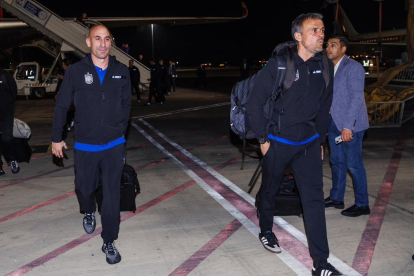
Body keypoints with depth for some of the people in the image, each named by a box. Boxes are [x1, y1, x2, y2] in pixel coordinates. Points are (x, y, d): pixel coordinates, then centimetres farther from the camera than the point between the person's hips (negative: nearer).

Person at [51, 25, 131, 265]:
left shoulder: (122, 71, -3)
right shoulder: (76, 71, -8)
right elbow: (62, 106, 1)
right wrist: (57, 138, 5)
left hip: (114, 146, 0)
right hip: (85, 146, 0)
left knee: (112, 195, 1)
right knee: (85, 187, 17)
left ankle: (109, 242, 16)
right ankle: (89, 212, 52)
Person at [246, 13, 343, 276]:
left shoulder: (325, 65, -1)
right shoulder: (279, 64, -14)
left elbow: (324, 106, 9)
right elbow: (255, 103, -9)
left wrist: (321, 140, 11)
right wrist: (263, 138, -8)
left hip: (309, 143, 3)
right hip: (278, 141, -3)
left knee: (314, 198, -2)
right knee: (270, 190, 16)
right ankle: (266, 230, 44)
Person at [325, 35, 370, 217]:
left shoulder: (353, 67, -11)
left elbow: (357, 97, -18)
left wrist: (348, 126, -23)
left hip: (349, 126, -8)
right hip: (333, 123, 8)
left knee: (354, 165, -2)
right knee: (337, 162, 16)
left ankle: (362, 205, 10)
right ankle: (336, 198, 28)